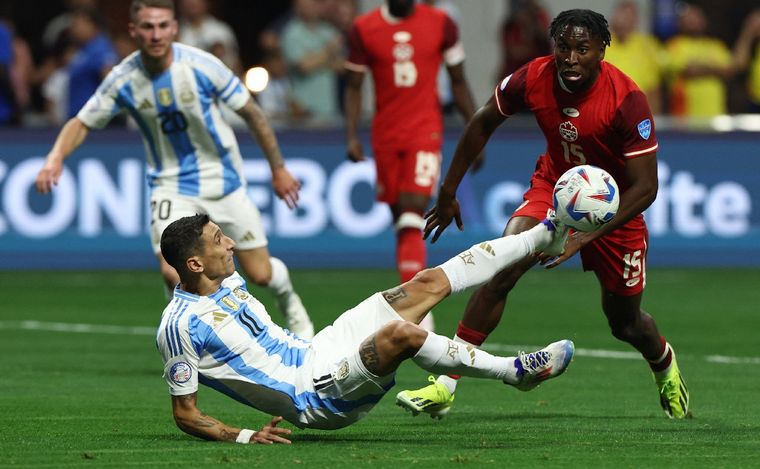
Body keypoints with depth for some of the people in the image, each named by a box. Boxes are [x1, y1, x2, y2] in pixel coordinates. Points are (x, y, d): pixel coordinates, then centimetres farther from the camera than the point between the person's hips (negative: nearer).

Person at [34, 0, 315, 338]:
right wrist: (56, 156, -22)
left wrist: (278, 169, 1)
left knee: (260, 274, 4)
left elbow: (251, 114, -6)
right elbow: (82, 123, -2)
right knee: (174, 274, -20)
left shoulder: (202, 66, -19)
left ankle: (288, 299, 41)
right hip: (171, 186, 0)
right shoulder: (124, 80, -14)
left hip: (223, 180, 0)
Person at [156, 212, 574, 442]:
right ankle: (515, 372, -16)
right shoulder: (179, 326, -18)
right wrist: (243, 437, -25)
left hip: (314, 352, 9)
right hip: (315, 396, -9)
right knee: (402, 333, -33)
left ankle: (545, 234, 17)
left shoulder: (227, 280, 8)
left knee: (429, 283, 6)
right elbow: (184, 413, -15)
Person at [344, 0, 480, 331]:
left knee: (412, 218, -16)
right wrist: (352, 136, -3)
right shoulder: (364, 29, 2)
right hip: (385, 136, 2)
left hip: (425, 132, -2)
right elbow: (354, 87, 8)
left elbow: (458, 82, 9)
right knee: (401, 220, 7)